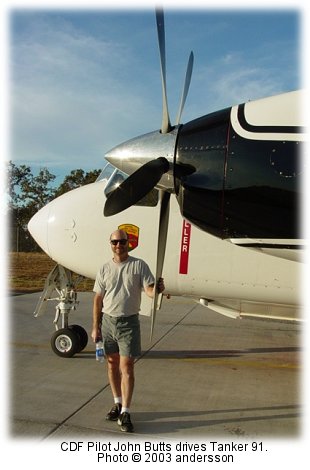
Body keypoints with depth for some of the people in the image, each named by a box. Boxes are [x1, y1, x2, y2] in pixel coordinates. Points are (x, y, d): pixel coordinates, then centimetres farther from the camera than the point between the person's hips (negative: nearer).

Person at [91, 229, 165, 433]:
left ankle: (125, 412, 5)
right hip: (108, 321, 4)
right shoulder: (105, 268, 4)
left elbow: (149, 290, -12)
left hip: (129, 322, -3)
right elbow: (98, 299, 5)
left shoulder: (139, 265, -4)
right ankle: (118, 403, 31)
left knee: (126, 367, -4)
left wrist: (158, 288, -36)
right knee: (112, 364, 14)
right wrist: (95, 327, 2)